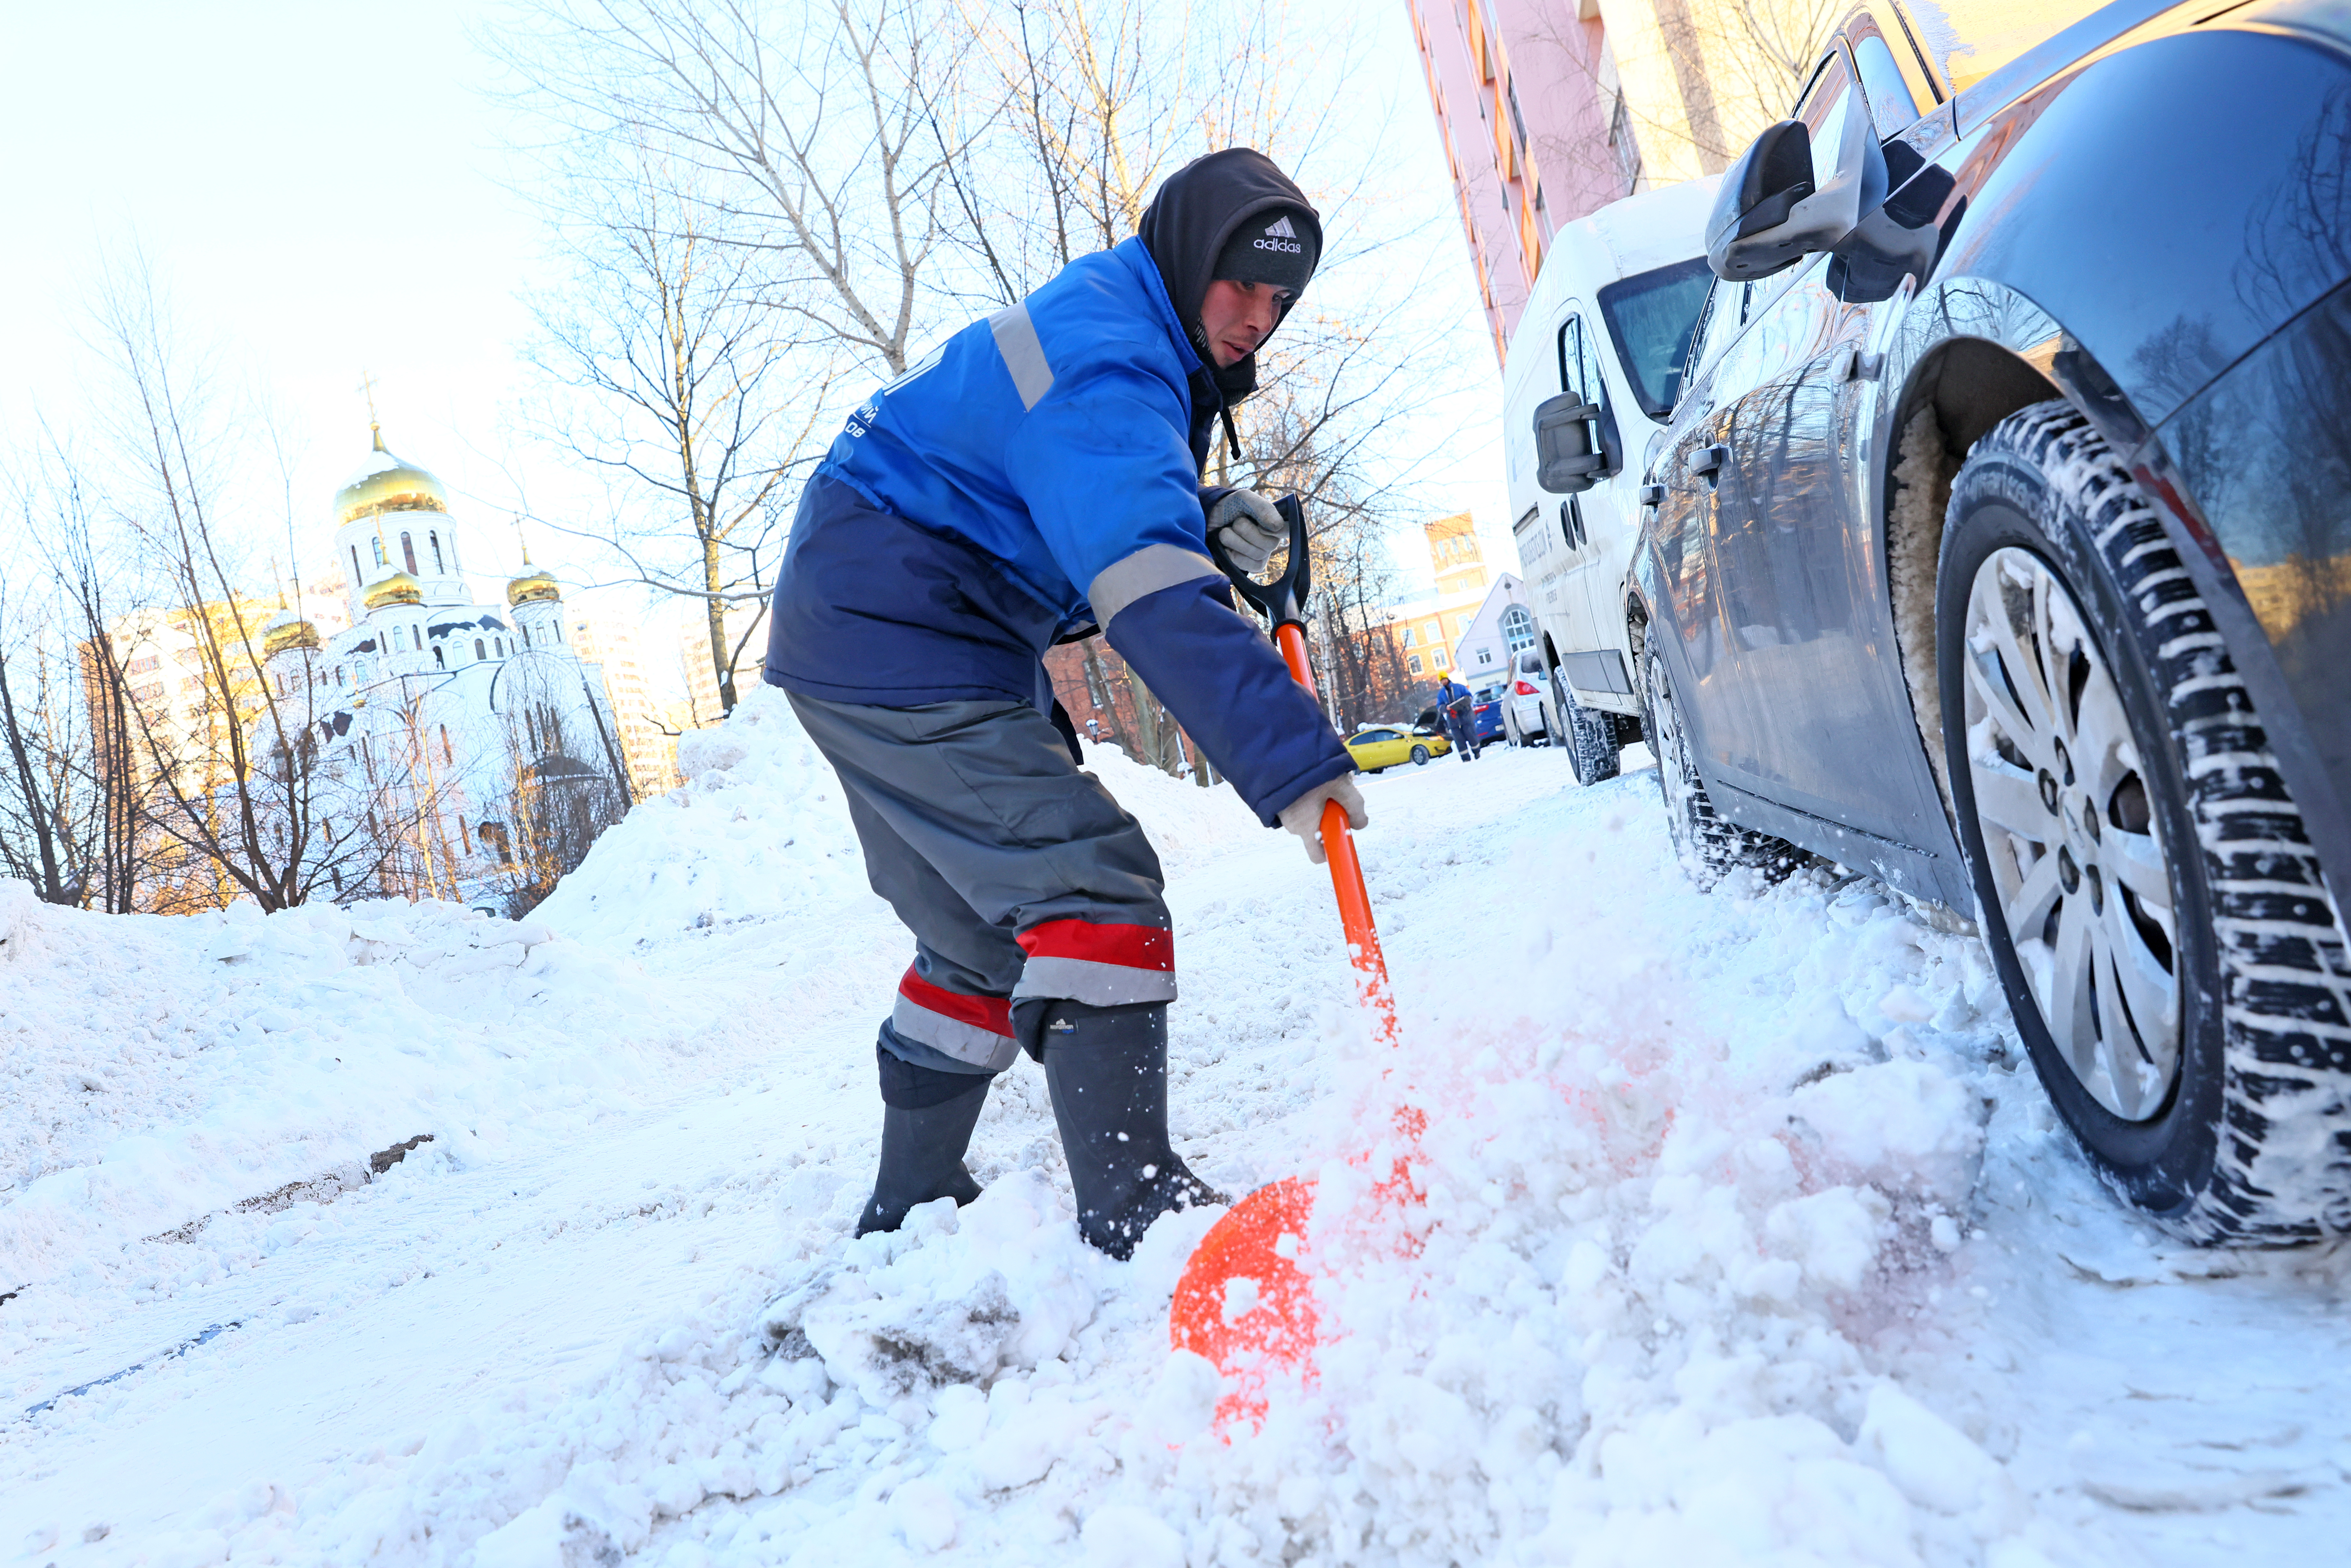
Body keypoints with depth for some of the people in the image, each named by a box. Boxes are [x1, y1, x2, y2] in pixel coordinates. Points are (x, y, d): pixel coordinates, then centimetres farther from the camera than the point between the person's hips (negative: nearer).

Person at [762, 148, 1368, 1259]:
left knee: (988, 938, 16)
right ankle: (1134, 1210, -19)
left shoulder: (1118, 332, 12)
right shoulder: (1106, 364, -22)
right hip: (900, 652, -11)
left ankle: (909, 1212, 28)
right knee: (1093, 888, -18)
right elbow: (1154, 603, -34)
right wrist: (1295, 763, -40)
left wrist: (1203, 521, -1)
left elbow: (1087, 513, 20)